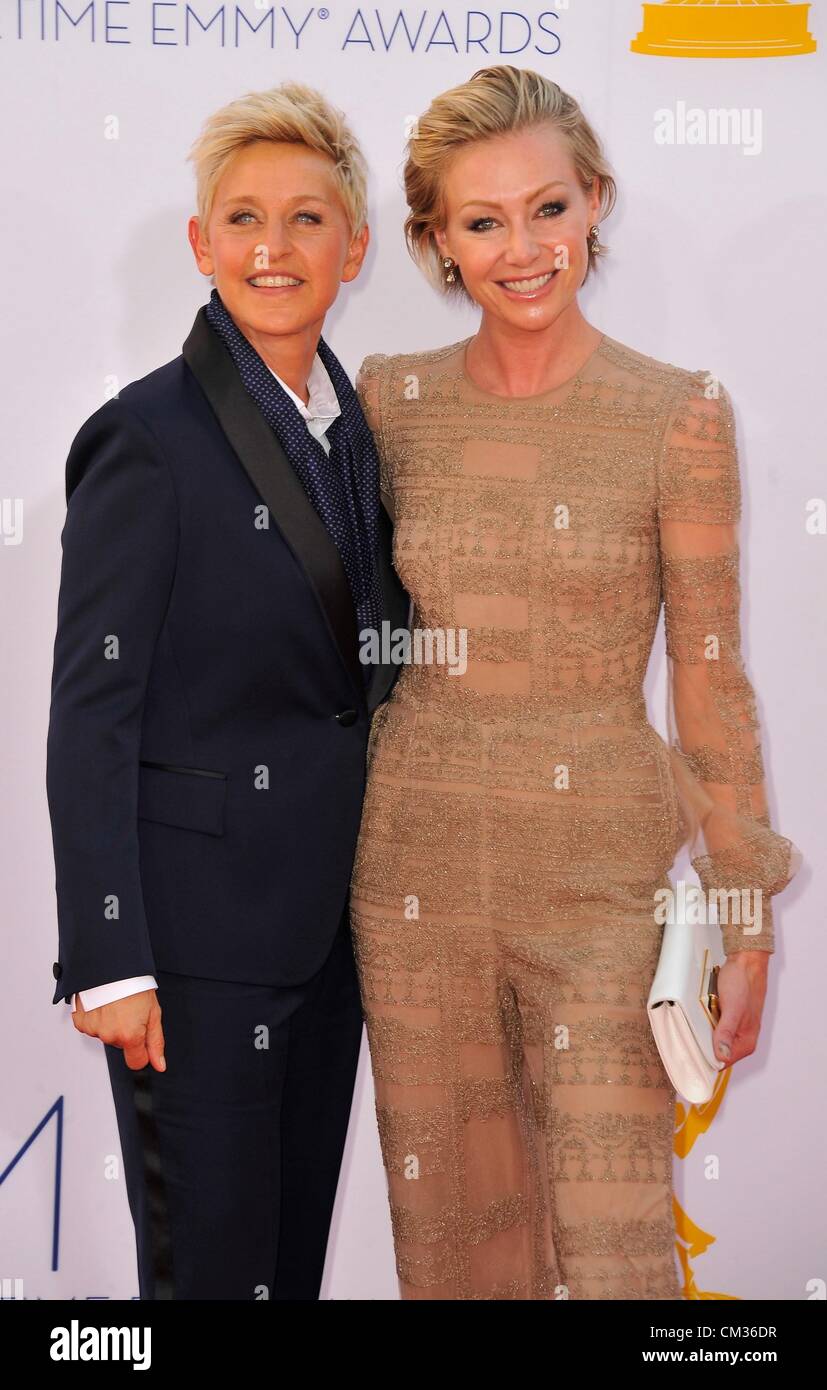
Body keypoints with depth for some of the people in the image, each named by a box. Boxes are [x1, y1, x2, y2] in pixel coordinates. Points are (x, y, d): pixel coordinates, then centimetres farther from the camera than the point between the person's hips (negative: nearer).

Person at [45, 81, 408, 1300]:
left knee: (299, 1242, 17)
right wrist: (109, 960, -17)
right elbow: (89, 716, -14)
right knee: (209, 1256, 5)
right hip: (197, 922, -7)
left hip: (323, 913, 7)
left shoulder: (351, 422, 9)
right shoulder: (149, 437, -13)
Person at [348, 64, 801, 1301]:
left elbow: (709, 675, -4)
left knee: (610, 1234, -1)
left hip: (603, 869, -3)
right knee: (448, 1221, 14)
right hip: (416, 859, 3)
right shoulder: (393, 399, 2)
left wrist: (744, 913, -3)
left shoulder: (679, 414, -7)